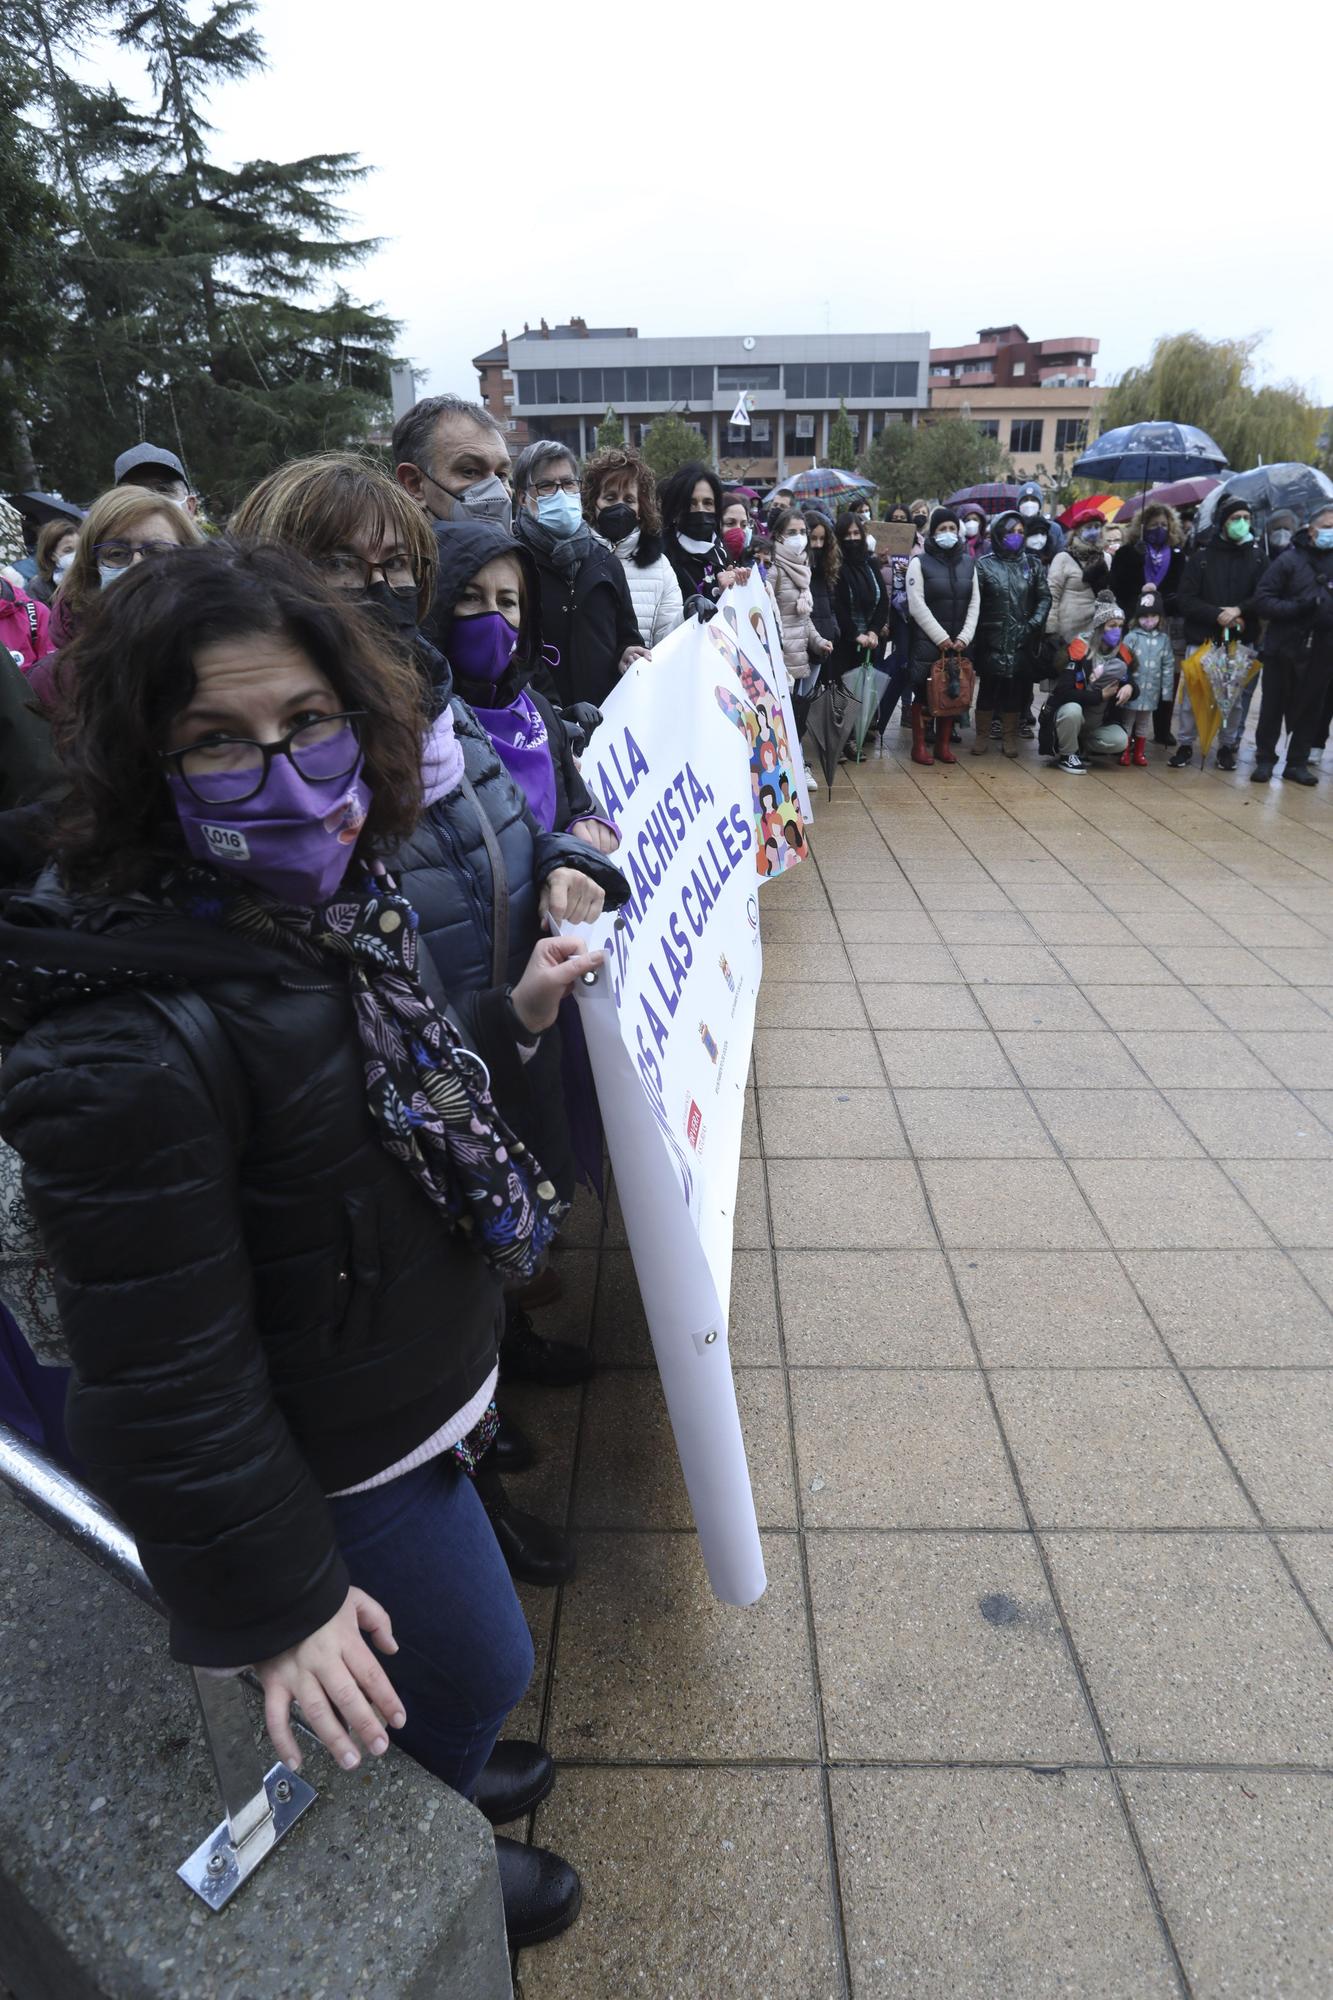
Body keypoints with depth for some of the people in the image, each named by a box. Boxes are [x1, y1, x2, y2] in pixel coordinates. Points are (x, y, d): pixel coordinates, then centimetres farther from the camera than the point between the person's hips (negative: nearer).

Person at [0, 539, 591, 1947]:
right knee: (471, 1667, 19)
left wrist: (513, 1017, 7)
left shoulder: (326, 902, -7)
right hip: (329, 1474, -7)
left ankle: (438, 1771, 64)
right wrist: (274, 1603, -18)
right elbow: (162, 1382, -27)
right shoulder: (130, 1051, -36)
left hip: (409, 1396, 8)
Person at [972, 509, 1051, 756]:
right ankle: (982, 735, 12)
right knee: (988, 687, 0)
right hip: (991, 639, -2)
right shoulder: (984, 565, 1)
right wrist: (975, 633, -12)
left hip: (1021, 640, 2)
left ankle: (1009, 737, 14)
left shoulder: (1032, 564, 9)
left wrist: (1034, 624, -4)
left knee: (1014, 688, 5)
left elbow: (1044, 597, 9)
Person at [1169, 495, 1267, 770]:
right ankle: (1185, 745, 13)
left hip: (1241, 639, 1)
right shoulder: (1201, 555, 2)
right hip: (1202, 637, -1)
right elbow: (1186, 600, -4)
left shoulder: (1257, 557, 6)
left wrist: (1239, 610, -17)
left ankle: (1228, 747, 17)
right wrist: (1218, 615, -15)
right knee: (1191, 695, -1)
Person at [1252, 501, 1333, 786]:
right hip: (1283, 648, -3)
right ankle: (1265, 759, 19)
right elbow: (1263, 602, -8)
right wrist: (1296, 607, -20)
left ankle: (1297, 763, 17)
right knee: (1273, 707, 6)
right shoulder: (1289, 559, -3)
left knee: (1310, 709, 7)